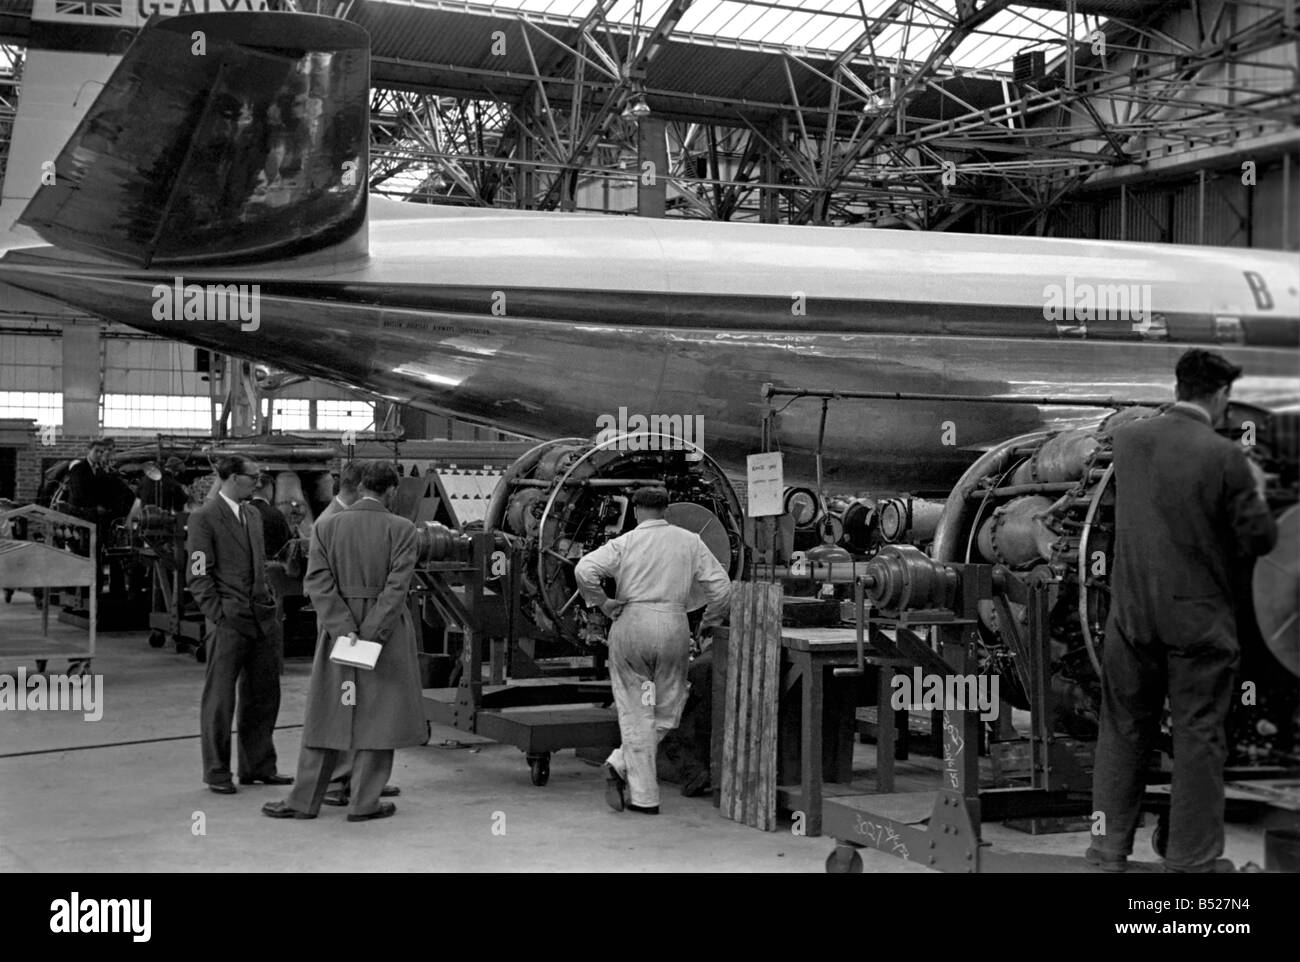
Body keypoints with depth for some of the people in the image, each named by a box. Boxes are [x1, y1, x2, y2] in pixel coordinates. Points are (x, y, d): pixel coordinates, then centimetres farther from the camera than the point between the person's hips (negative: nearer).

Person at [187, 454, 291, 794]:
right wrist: (219, 616, -14)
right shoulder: (205, 518, -6)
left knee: (262, 696, 11)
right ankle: (217, 773, 9)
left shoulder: (253, 516, 18)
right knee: (219, 699, 1)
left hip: (261, 620, 7)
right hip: (228, 623, -7)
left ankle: (257, 767, 21)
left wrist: (269, 606, 14)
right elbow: (199, 576, -9)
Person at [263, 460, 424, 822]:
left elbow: (317, 581, -6)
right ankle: (364, 802, 9)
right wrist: (372, 634, -15)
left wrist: (344, 630, -11)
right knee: (378, 715, 6)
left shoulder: (326, 526, 2)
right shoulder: (401, 529, -7)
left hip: (337, 629, 3)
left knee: (328, 715, 10)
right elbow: (397, 586, -15)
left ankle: (304, 801, 14)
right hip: (386, 632, -3)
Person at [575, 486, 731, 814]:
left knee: (635, 710, 7)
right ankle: (623, 765, 0)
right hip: (673, 627, 0)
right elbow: (721, 585, 4)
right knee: (667, 710, 14)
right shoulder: (690, 542, 8)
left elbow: (584, 570, -12)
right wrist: (709, 621, 17)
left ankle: (644, 796, 4)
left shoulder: (624, 543, 3)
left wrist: (602, 602, 2)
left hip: (630, 625, 0)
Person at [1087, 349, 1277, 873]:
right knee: (1198, 738, 7)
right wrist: (1255, 491, 8)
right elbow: (1260, 540, -11)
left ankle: (1110, 848, 21)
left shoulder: (1125, 438, -2)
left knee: (1123, 731, 14)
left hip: (1131, 615, 4)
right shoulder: (1225, 458, -15)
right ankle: (1192, 859, 14)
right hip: (1199, 620, -4)